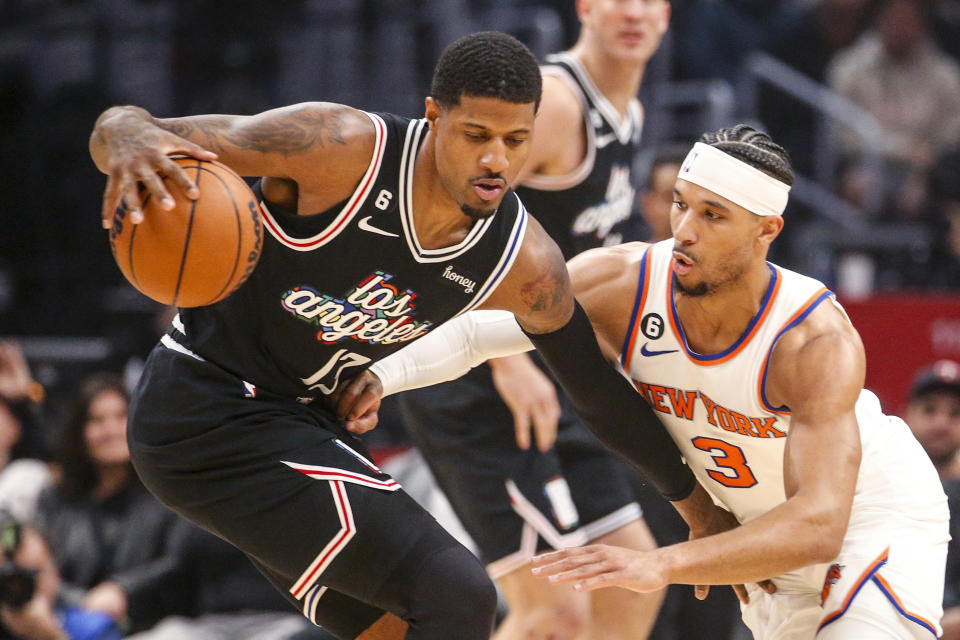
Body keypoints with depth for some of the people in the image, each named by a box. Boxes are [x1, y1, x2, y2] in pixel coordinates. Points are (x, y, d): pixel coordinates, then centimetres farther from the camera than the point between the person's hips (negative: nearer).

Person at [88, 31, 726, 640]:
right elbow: (121, 128, -25)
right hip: (206, 406, -8)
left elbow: (600, 393, 9)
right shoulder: (344, 150, -25)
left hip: (302, 422, 8)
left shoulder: (524, 263, -9)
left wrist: (702, 511, 14)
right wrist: (130, 138, -50)